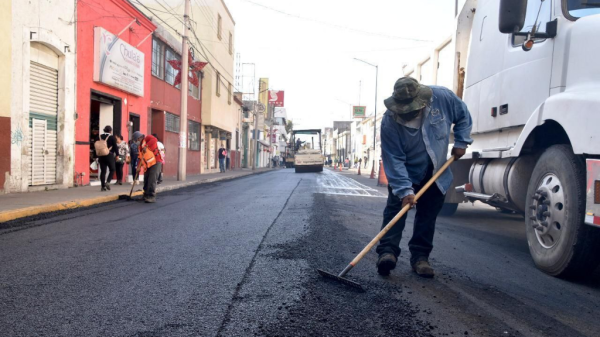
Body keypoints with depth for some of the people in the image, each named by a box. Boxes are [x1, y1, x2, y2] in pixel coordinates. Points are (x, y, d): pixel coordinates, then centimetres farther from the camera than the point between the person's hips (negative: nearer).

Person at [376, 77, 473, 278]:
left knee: (428, 215, 3)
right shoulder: (389, 122, -27)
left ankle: (420, 256, 9)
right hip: (405, 173, -2)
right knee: (395, 207, -14)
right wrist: (404, 189, -34)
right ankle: (387, 252, -14)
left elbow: (463, 116, 0)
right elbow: (394, 159, -28)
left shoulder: (442, 97, -21)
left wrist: (461, 141, -8)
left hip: (436, 173, 3)